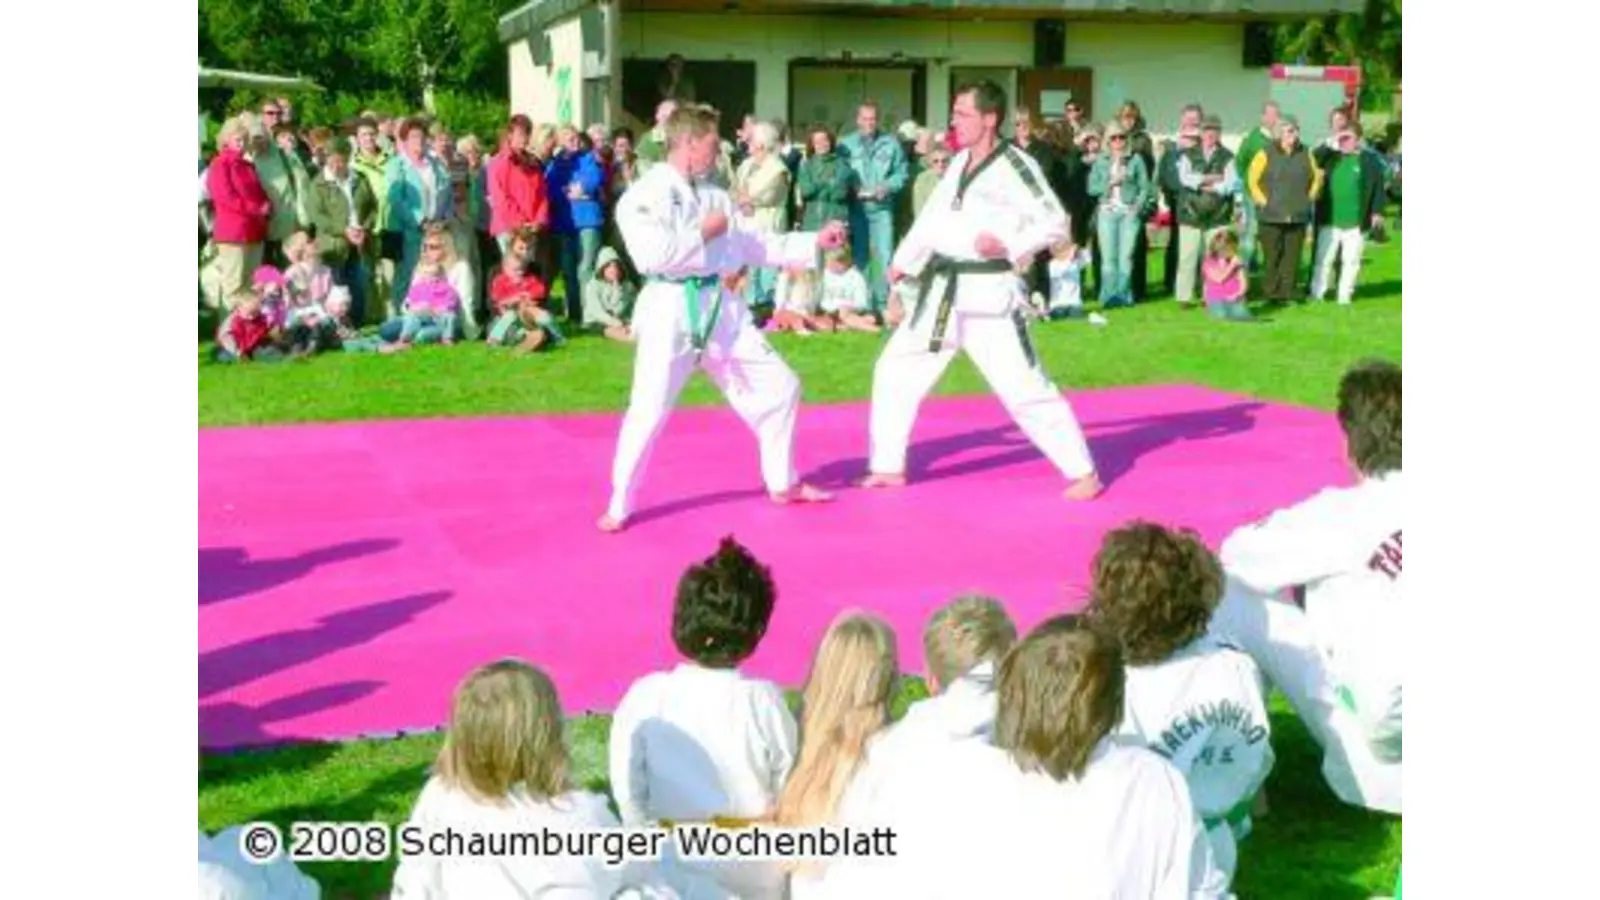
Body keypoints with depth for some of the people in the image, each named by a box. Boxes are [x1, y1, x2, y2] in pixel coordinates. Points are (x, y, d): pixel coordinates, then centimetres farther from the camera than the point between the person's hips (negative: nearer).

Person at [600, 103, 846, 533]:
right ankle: (618, 507, 3)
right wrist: (704, 233, -14)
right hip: (671, 310, -7)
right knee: (649, 409, -14)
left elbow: (755, 245, 18)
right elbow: (651, 255, -24)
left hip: (720, 307, 8)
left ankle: (783, 482, 29)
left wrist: (815, 241, 14)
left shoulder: (714, 195, 12)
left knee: (779, 386, 12)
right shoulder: (645, 194, -10)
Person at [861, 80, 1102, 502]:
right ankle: (888, 467, 23)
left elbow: (1055, 223, -13)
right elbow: (934, 217, 20)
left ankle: (1083, 472, 8)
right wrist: (903, 262, 19)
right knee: (894, 371, 11)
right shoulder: (960, 162, 12)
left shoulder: (1015, 166, -12)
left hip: (989, 294, -8)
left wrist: (1009, 247, -24)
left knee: (1025, 389, -5)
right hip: (943, 291, 8)